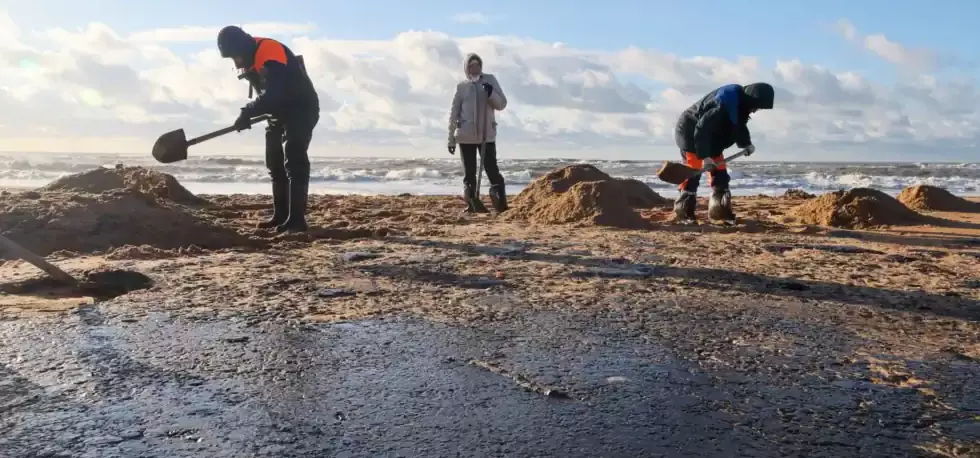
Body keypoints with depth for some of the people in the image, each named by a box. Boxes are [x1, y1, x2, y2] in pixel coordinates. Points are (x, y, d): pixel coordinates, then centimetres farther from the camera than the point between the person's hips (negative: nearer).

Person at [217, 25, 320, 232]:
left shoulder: (270, 52, -25)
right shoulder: (250, 58, 6)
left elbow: (273, 93, -34)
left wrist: (247, 112, -29)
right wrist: (249, 113, 2)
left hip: (302, 109, -10)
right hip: (281, 111, 10)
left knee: (294, 163, -17)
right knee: (275, 164, 10)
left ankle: (296, 219, -17)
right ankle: (281, 216, 16)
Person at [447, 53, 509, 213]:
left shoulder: (490, 80, 4)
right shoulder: (461, 86, 4)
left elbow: (502, 104, 1)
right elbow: (454, 113, 5)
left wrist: (491, 93, -19)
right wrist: (451, 138, 2)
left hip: (487, 134, 0)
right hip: (466, 135, 1)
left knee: (492, 170, -6)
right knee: (469, 173, 4)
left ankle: (501, 203, -7)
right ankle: (472, 204, 10)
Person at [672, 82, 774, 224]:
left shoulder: (740, 103, -5)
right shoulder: (723, 106, -34)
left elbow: (739, 126, 13)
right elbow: (701, 129, -34)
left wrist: (746, 143, -2)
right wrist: (705, 156, -33)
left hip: (710, 138, 9)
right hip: (690, 132, -9)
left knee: (720, 173, 4)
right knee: (693, 173, -12)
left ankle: (720, 210, 7)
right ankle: (684, 211, -6)